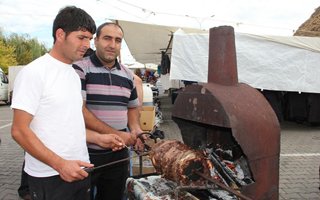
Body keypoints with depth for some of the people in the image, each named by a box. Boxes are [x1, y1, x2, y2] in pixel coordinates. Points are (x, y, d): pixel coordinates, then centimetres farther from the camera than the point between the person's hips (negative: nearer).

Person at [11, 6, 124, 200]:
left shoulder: (74, 74, 9)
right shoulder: (34, 73, -13)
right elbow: (20, 131, -16)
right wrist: (60, 164, -21)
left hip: (79, 170, 7)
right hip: (49, 177, -7)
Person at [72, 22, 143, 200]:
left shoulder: (128, 75, 10)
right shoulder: (80, 69, -8)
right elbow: (79, 110, -17)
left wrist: (135, 130, -1)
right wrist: (116, 134, -18)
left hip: (119, 154, 5)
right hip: (86, 154, -5)